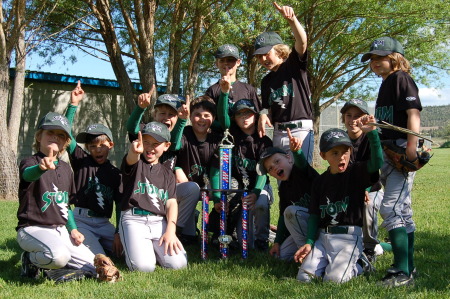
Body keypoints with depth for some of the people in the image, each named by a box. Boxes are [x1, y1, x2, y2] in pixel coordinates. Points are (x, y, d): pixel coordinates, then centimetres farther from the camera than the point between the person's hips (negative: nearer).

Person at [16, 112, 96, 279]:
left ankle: (46, 261, 15)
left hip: (61, 230, 7)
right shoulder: (30, 162, -7)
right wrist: (42, 167, -58)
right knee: (59, 255, -38)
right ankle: (31, 259, -3)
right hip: (33, 228, -6)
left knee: (95, 270, -3)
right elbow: (29, 174, -34)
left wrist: (73, 229, 6)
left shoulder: (66, 168, 14)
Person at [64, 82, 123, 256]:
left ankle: (97, 242, 11)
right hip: (81, 220, -3)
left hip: (104, 224, 4)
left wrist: (118, 233, -6)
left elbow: (120, 205, 5)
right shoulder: (81, 160, 3)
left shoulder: (115, 173, 8)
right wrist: (74, 104, -16)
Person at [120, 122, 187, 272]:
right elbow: (131, 159, -19)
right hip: (133, 220, -3)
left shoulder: (167, 174, 19)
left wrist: (170, 230, -8)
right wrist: (135, 151, -46)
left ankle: (153, 248, 16)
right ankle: (132, 248, 13)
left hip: (159, 221, 4)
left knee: (178, 263, -15)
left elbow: (171, 203, 8)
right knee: (144, 266, -23)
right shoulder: (135, 163, 8)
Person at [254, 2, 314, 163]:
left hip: (301, 130, -6)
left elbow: (302, 41, -18)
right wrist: (263, 115, -6)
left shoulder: (295, 64, 0)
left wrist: (292, 19, -37)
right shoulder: (266, 81, 17)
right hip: (278, 133, 6)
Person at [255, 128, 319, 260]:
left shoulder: (300, 171, -13)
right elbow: (283, 216, 10)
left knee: (291, 211, -30)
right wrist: (277, 242, 4)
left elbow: (301, 162, -38)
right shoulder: (283, 188, 8)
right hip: (306, 224, 8)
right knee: (281, 255, -1)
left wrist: (296, 149, -61)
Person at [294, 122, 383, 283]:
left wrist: (372, 133, -34)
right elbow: (314, 215, 12)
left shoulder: (357, 172, -1)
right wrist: (309, 242, 2)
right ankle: (330, 262, 16)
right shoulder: (320, 181, 11)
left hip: (350, 237, -4)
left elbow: (377, 163, -23)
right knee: (304, 277, -10)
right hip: (323, 238, 4)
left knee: (333, 279, -21)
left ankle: (359, 266, 9)